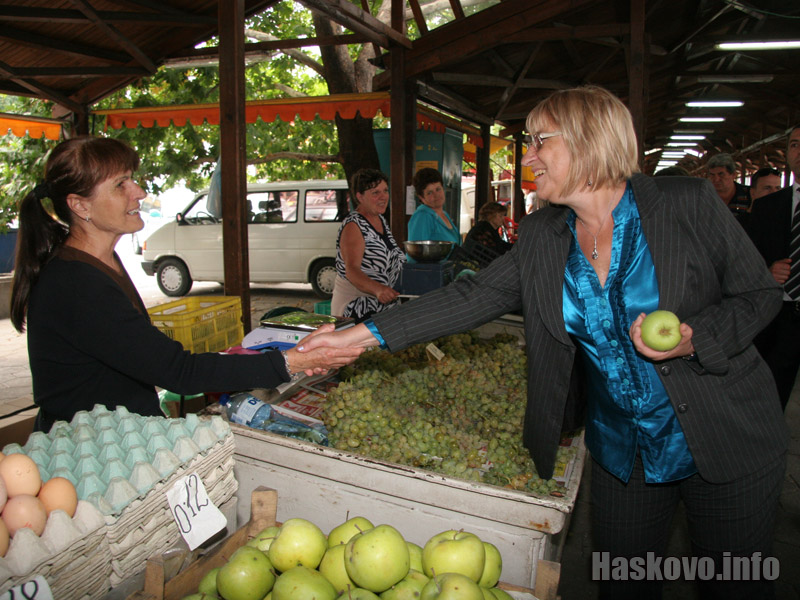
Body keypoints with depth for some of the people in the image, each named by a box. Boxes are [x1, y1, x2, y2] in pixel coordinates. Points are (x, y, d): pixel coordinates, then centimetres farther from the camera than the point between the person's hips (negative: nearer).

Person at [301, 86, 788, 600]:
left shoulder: (689, 202, -11)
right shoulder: (542, 237, -2)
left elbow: (759, 293, -3)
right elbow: (473, 297, -7)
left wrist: (693, 340, -24)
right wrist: (363, 336, -13)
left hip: (728, 444, -2)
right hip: (620, 451, 3)